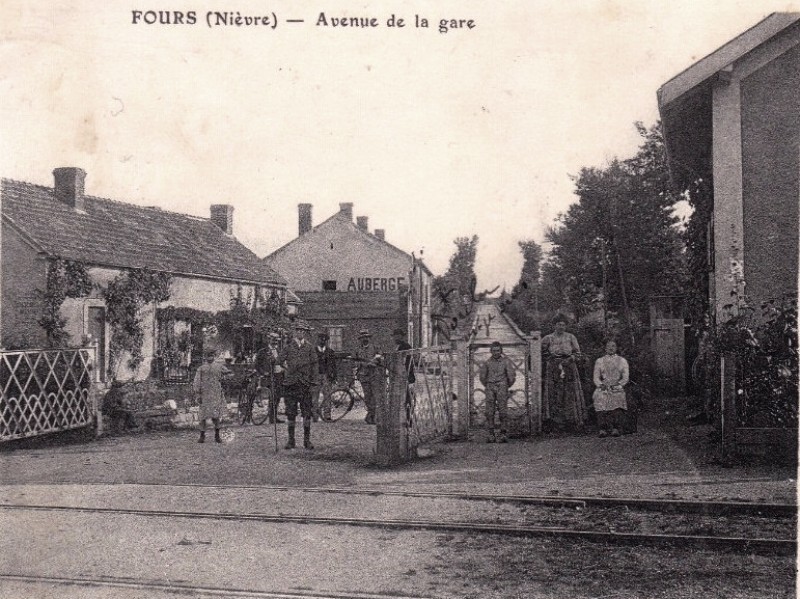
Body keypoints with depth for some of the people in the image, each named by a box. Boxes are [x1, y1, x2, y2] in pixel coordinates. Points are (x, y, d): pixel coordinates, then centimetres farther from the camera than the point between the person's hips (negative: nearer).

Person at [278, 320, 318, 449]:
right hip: (290, 384, -1)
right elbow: (280, 360, 3)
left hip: (305, 385, 1)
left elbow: (314, 365, 7)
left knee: (307, 413, -1)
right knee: (291, 414, 2)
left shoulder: (309, 348, 8)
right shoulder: (288, 347, 7)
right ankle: (291, 440, 10)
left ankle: (307, 441, 6)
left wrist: (313, 382, 1)